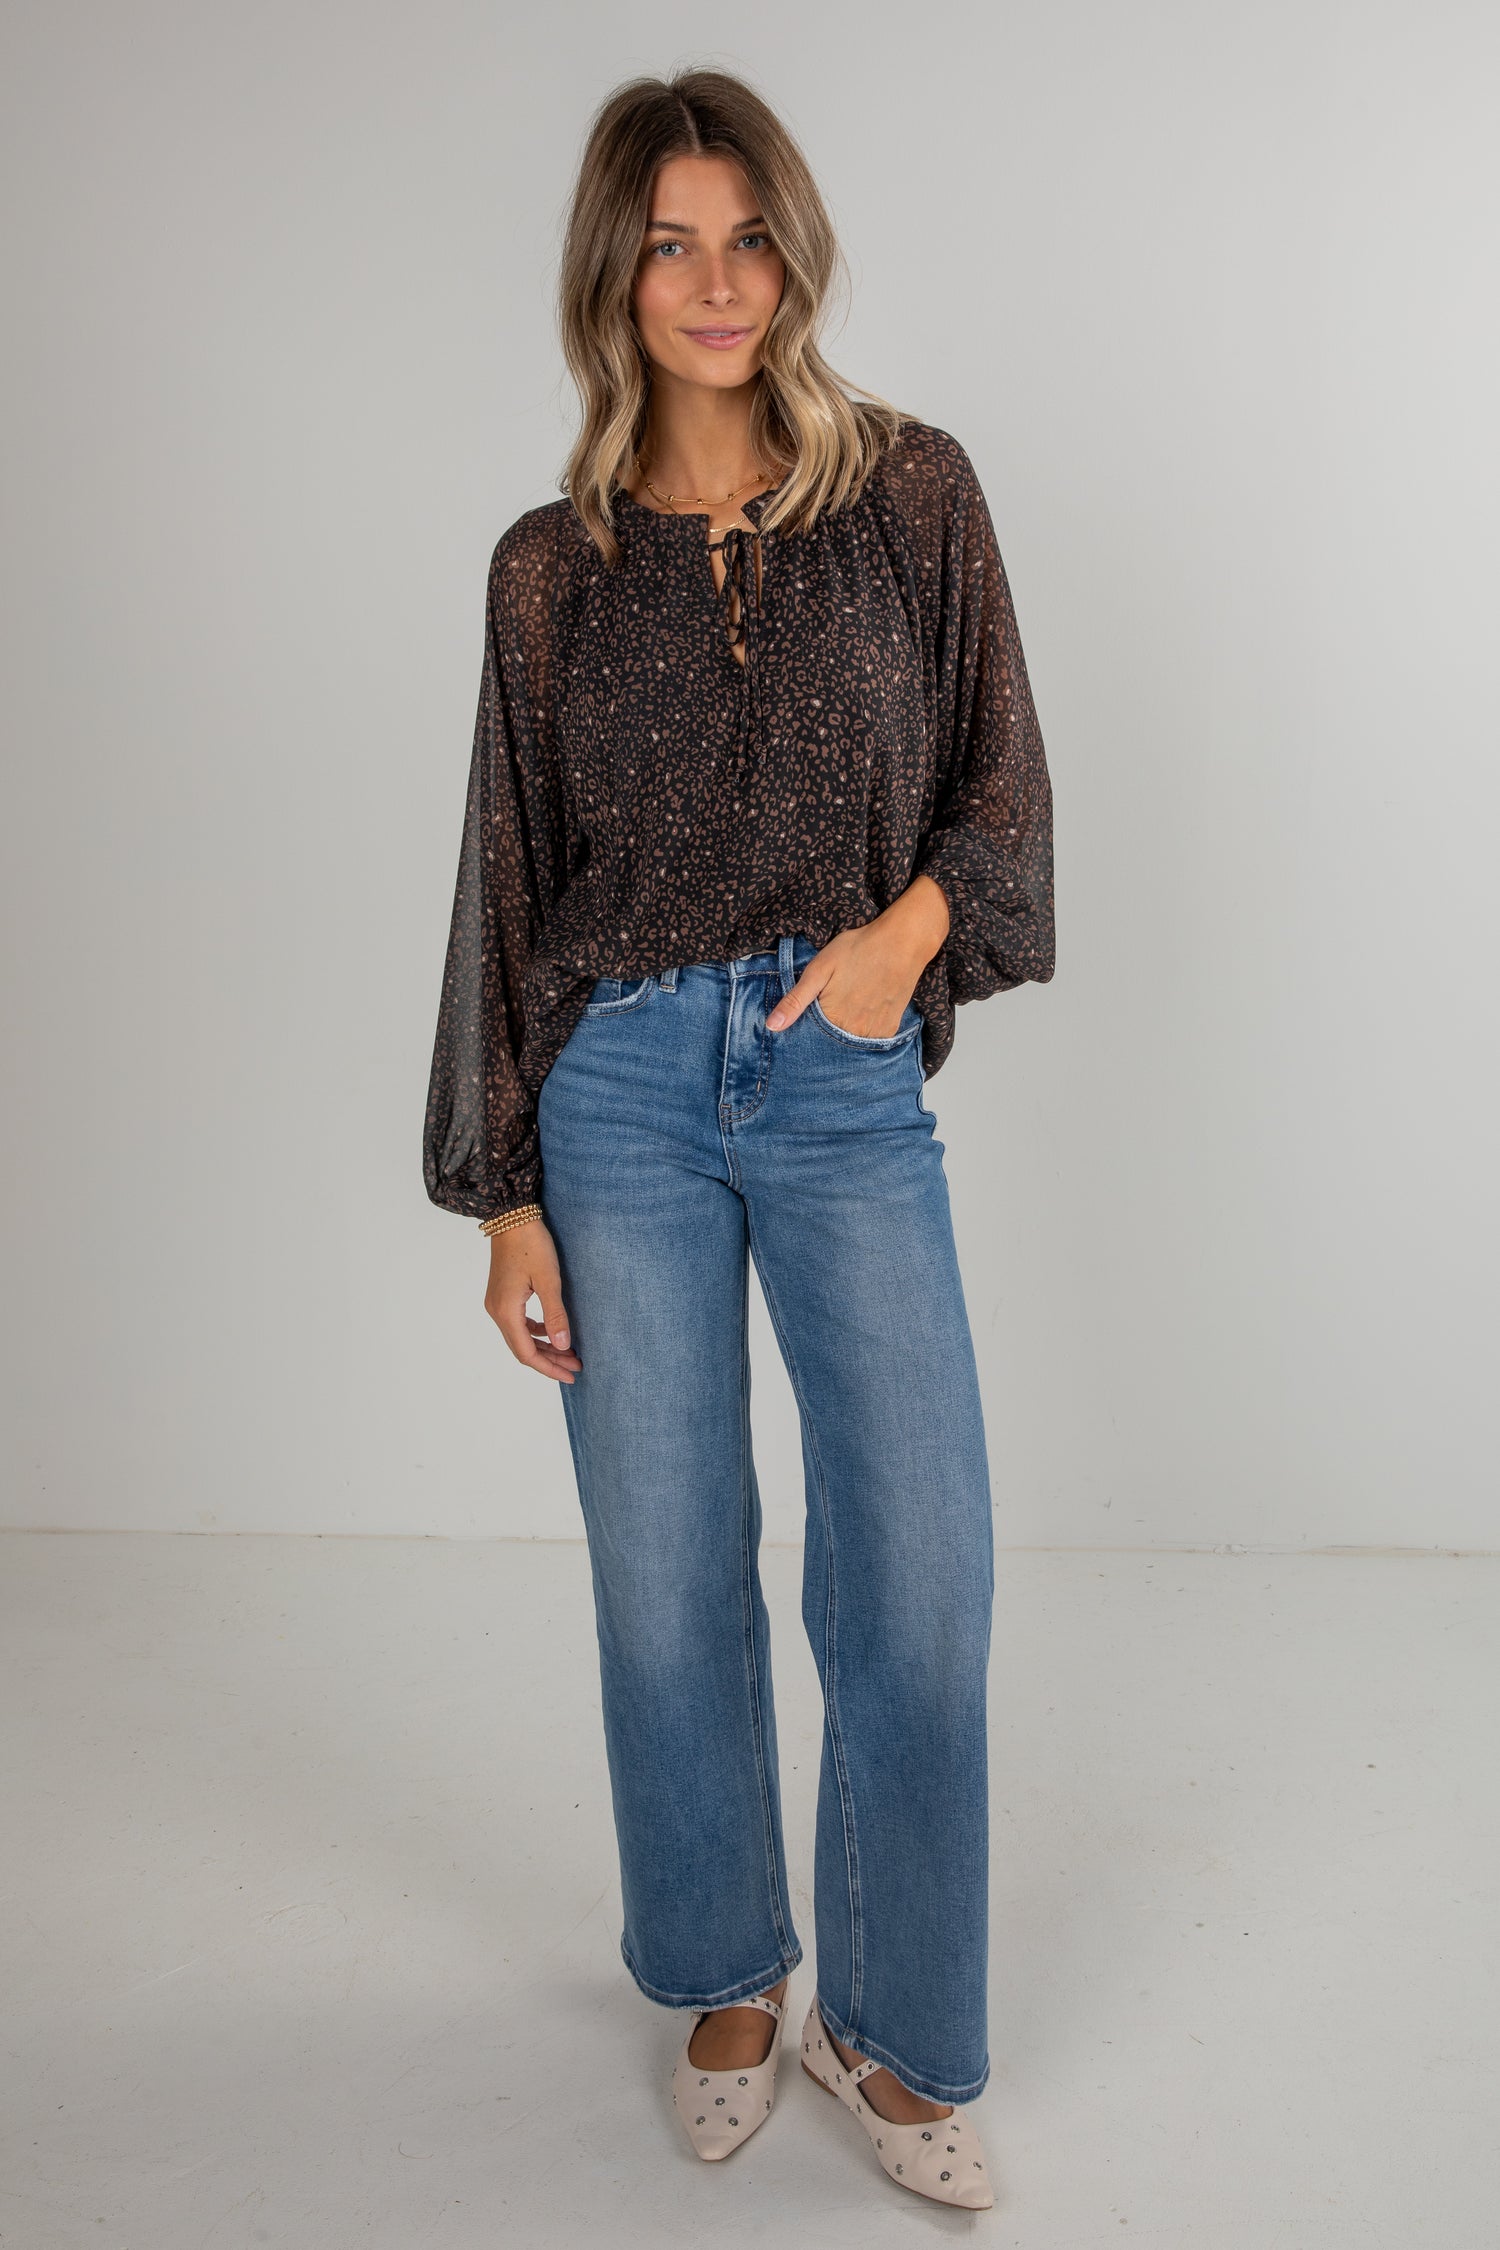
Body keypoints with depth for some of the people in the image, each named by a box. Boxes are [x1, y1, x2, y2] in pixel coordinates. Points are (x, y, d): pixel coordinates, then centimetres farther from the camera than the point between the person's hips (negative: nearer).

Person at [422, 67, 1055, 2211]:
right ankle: (729, 1978, 32)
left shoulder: (913, 489, 5)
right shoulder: (552, 564, 5)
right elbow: (509, 881, 5)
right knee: (669, 1581, 8)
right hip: (620, 1088, 1)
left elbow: (1004, 782, 9)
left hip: (846, 1085, 0)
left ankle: (898, 2029, 21)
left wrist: (905, 931, -12)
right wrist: (506, 1193, 2)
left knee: (923, 1585, -2)